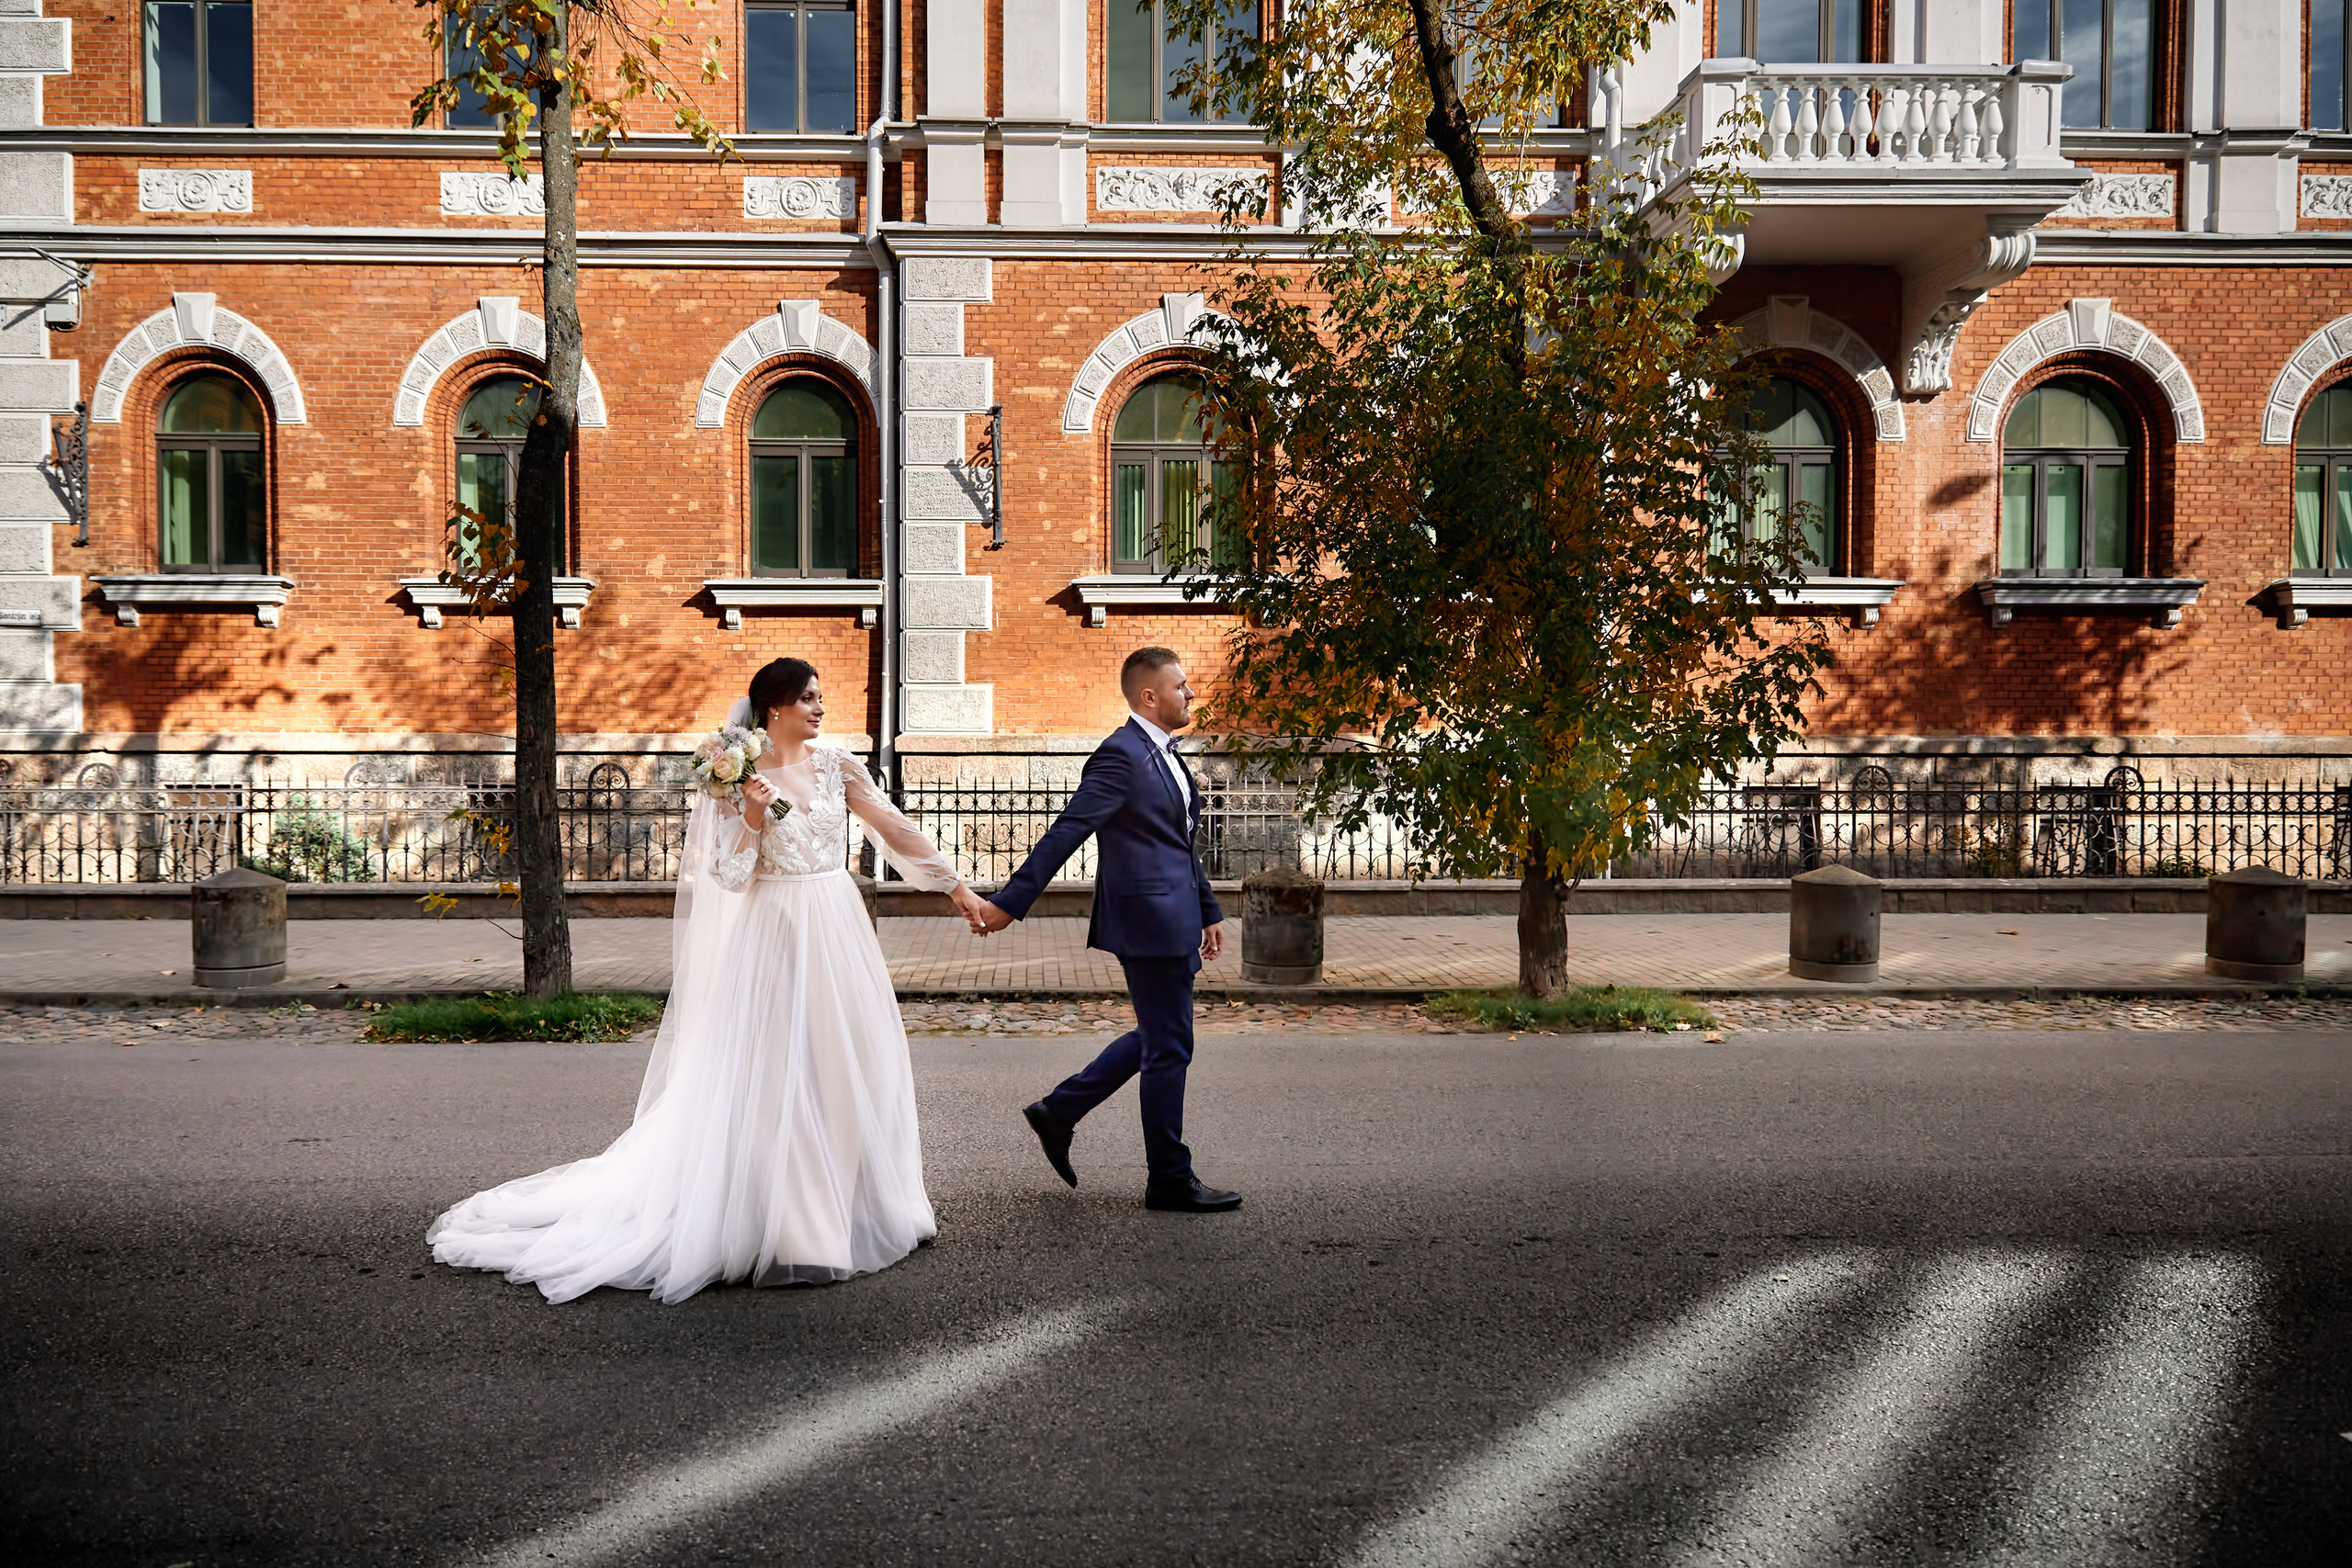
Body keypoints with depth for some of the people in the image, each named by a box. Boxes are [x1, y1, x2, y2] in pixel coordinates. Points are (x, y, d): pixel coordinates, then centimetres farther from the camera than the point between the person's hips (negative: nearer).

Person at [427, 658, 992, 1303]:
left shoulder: (835, 765, 6)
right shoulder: (740, 778, -5)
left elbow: (897, 829, 6)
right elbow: (731, 876, -8)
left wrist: (957, 885, 5)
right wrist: (754, 815, -22)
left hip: (838, 932, 5)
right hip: (775, 935, -5)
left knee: (852, 1069, 11)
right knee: (774, 1080, -4)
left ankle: (863, 1206, 26)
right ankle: (785, 1232, 2)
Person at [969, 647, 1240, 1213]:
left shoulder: (1165, 755, 15)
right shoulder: (1121, 755, -16)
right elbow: (1066, 833, -20)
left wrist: (1208, 911, 25)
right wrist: (1010, 903, -22)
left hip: (1171, 920, 10)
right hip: (1149, 921, -10)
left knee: (1157, 1039, 19)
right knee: (1168, 1048, 0)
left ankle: (1059, 1112, 27)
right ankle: (1169, 1179, 12)